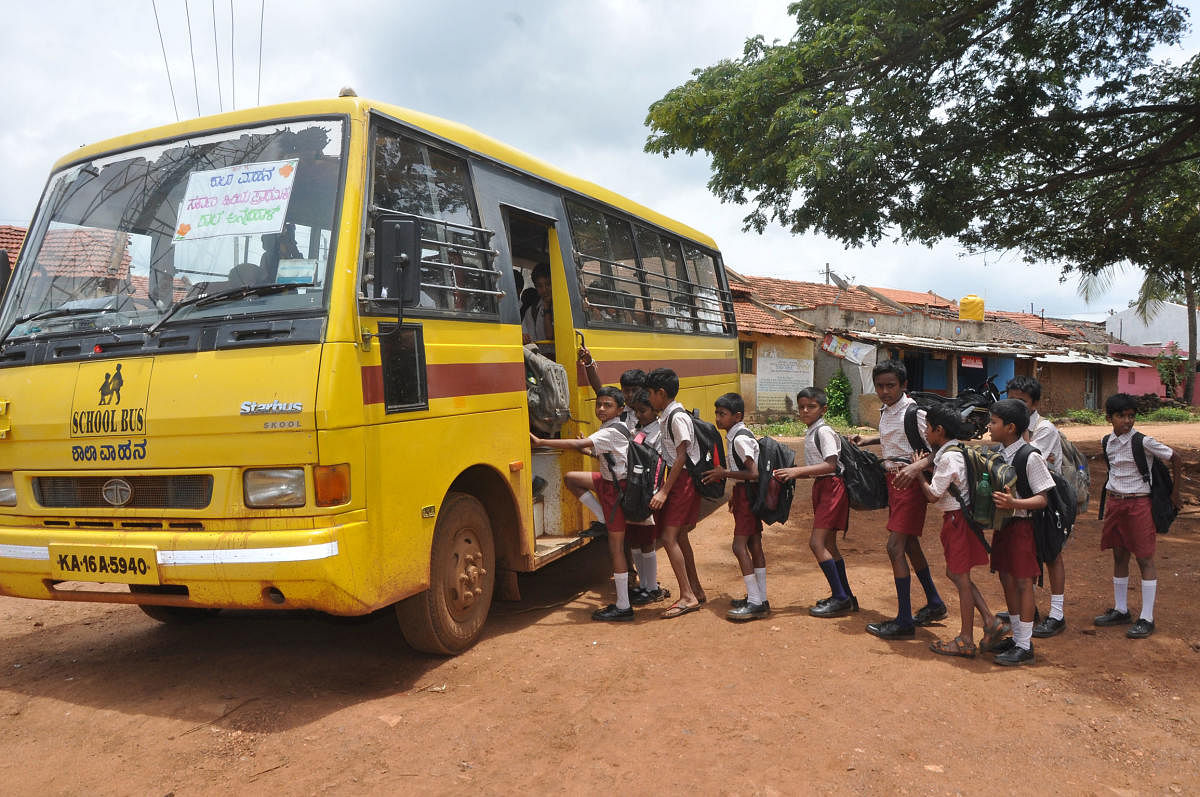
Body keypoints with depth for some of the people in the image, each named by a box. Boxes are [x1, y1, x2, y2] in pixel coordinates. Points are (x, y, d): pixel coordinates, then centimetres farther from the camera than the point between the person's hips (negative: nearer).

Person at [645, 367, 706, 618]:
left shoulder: (677, 418, -16)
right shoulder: (666, 417, 13)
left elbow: (681, 457, -19)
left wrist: (664, 491, -20)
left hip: (684, 479, -10)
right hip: (679, 479, 10)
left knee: (669, 536, -11)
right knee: (679, 536, 14)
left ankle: (687, 597, -7)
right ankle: (696, 590, 24)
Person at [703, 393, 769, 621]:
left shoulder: (739, 439, -18)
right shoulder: (738, 435, 12)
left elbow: (754, 473, -22)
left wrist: (725, 473, -17)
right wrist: (736, 494, 19)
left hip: (747, 494, -10)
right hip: (747, 493, 10)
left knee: (739, 546, -9)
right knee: (754, 546, 11)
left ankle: (755, 602, -7)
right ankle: (760, 599, 17)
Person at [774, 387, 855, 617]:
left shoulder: (823, 431, -13)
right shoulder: (810, 433, 15)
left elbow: (830, 465, -22)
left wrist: (798, 470, -26)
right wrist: (790, 473, 9)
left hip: (832, 487, -10)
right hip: (822, 488, 10)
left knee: (816, 542, -14)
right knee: (829, 544, 13)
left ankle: (840, 598, -8)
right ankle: (845, 597, 22)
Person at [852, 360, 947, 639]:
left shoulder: (913, 413, -17)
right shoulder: (886, 411, 9)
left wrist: (916, 466, -38)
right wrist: (867, 440, 15)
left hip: (910, 482, -9)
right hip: (893, 480, 9)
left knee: (895, 547, -11)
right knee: (909, 544, 18)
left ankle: (904, 620, -3)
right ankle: (934, 604, 35)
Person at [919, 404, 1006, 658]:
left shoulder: (948, 457, -20)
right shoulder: (956, 451, 9)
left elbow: (933, 495, -17)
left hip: (957, 519, -10)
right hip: (956, 517, 10)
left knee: (961, 578, 0)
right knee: (955, 574, 17)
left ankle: (966, 641, 10)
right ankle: (990, 622, 17)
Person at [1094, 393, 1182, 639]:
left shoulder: (1143, 442, -13)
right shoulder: (1107, 441, 5)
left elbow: (1174, 458, -4)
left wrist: (1175, 493, 0)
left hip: (1138, 503, -6)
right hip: (1114, 502, 6)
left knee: (1144, 559, -1)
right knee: (1119, 556, 12)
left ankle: (1147, 619, 4)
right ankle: (1120, 610, 24)